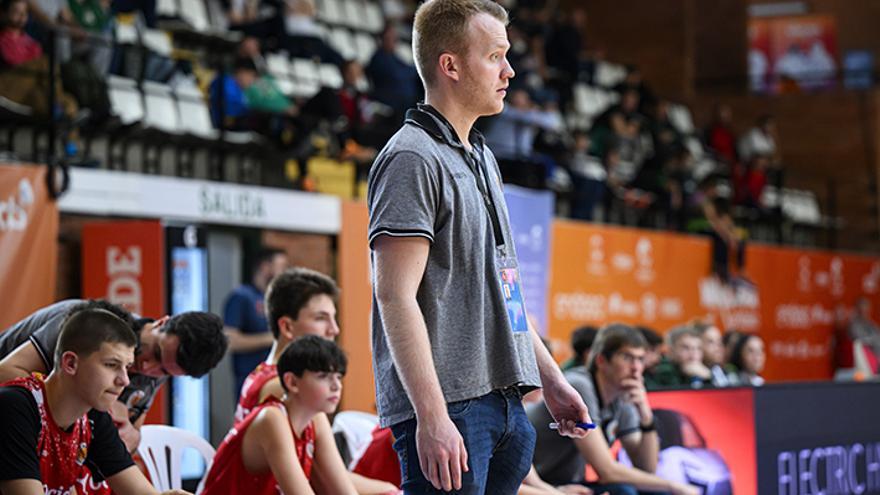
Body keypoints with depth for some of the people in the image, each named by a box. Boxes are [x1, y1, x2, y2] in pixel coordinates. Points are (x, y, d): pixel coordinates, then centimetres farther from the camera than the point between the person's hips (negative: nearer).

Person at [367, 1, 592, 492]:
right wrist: (431, 416, -23)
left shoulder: (482, 158, 20)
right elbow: (396, 298, -18)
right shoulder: (412, 159, -10)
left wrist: (551, 378, 24)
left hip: (504, 403, 9)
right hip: (448, 410, -9)